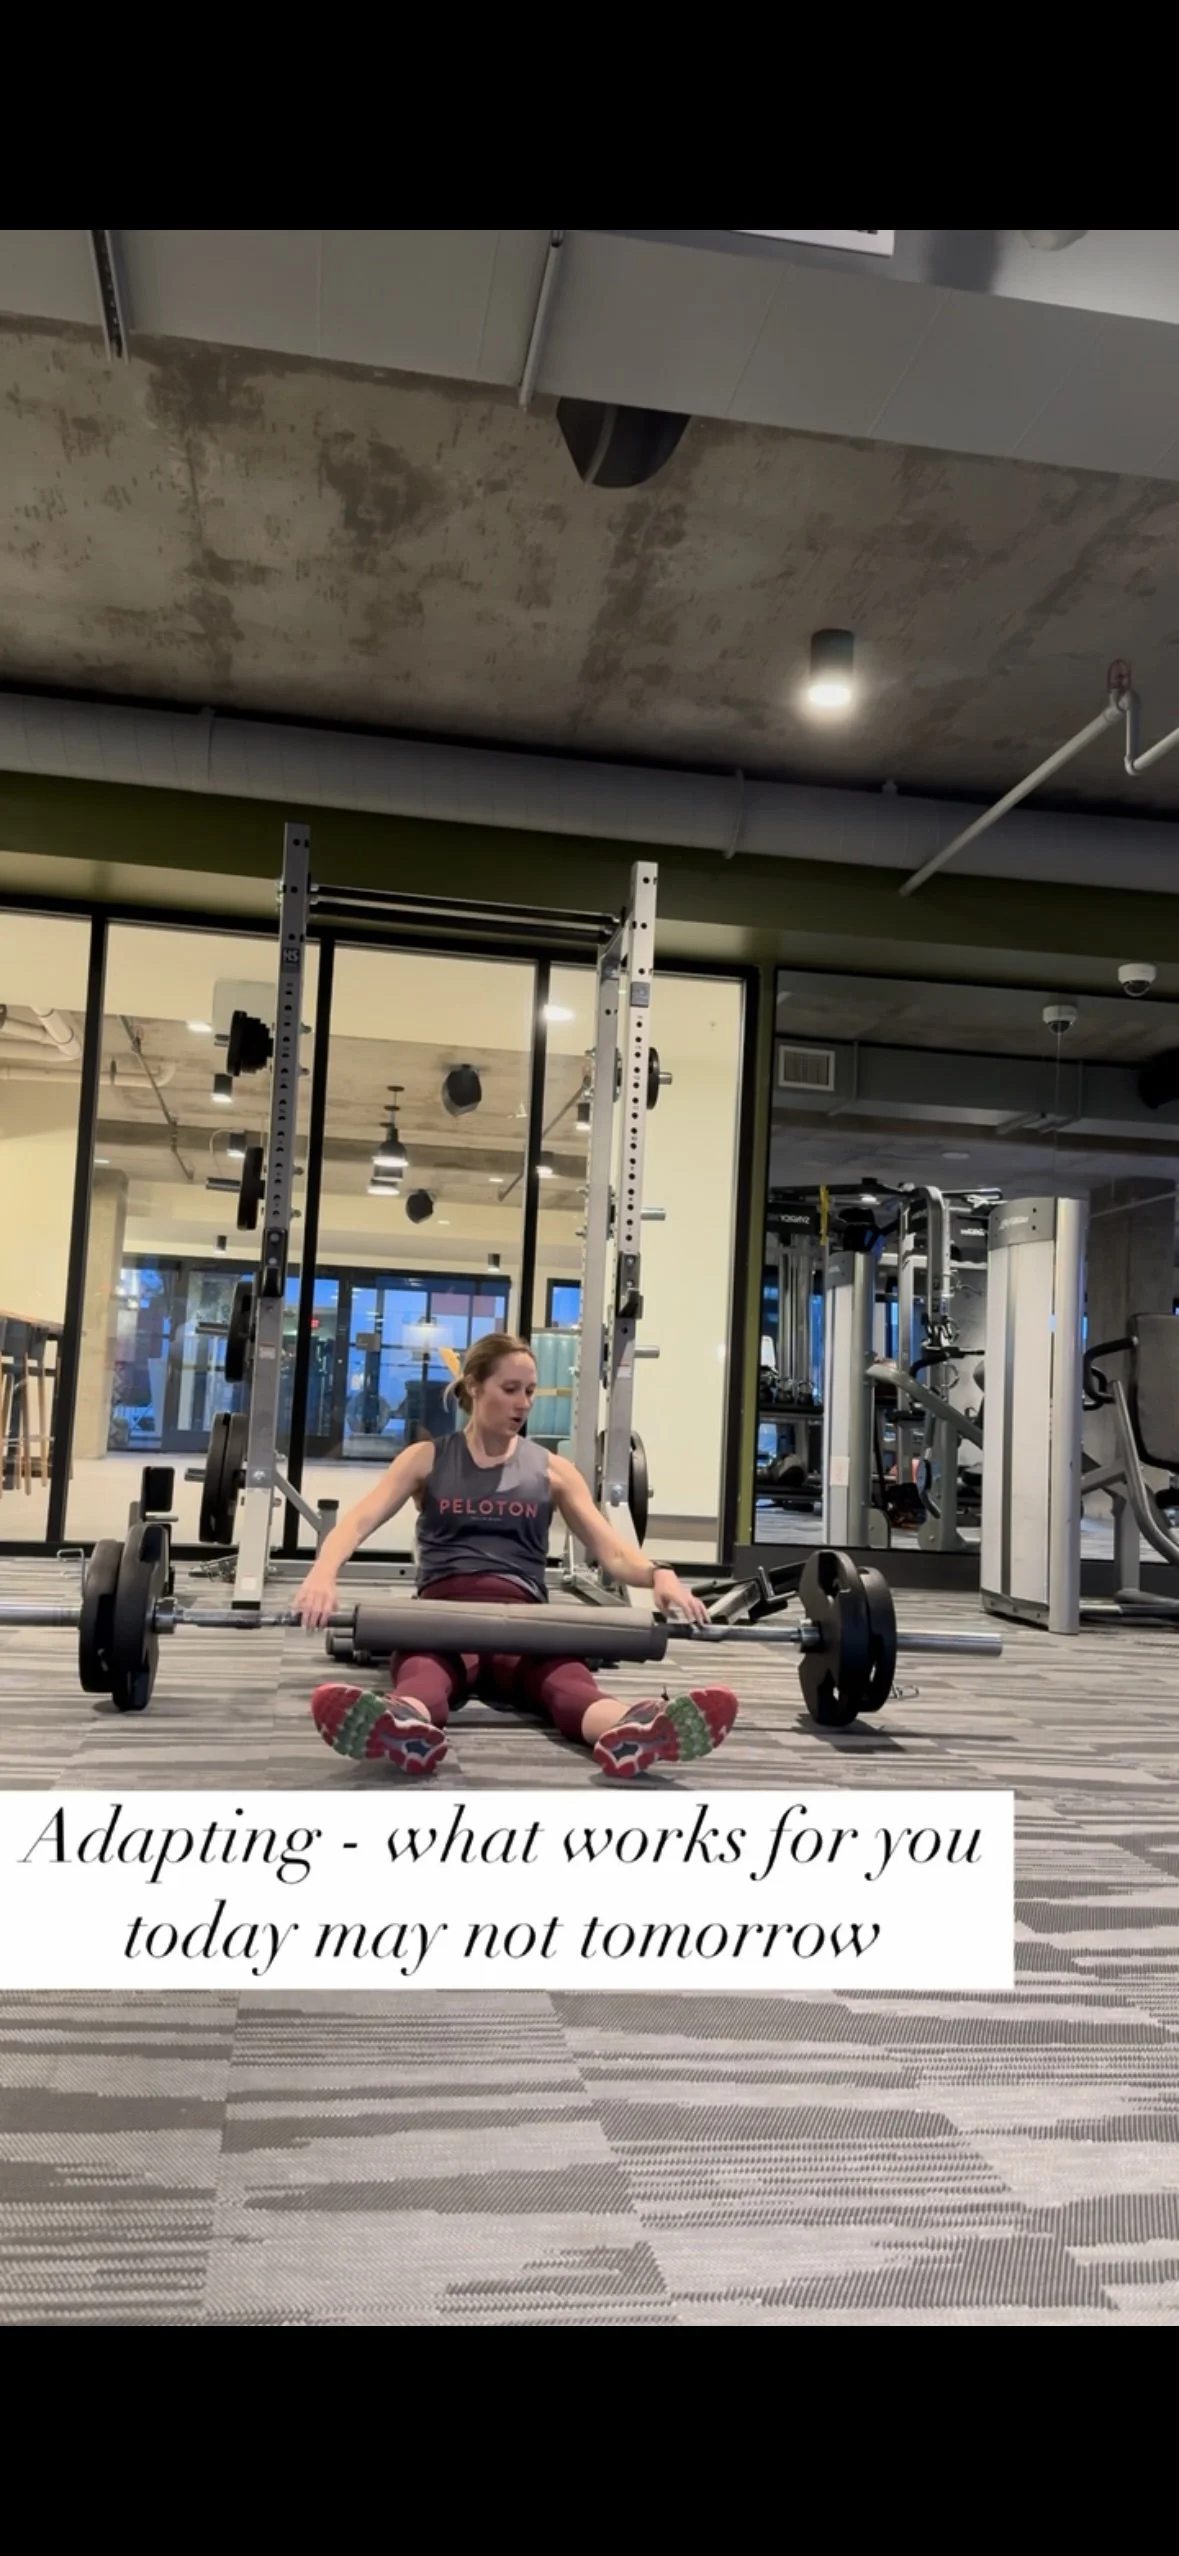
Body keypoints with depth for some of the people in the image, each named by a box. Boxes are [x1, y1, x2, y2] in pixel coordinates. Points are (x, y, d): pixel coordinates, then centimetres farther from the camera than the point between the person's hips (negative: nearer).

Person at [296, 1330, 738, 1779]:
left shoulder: (552, 1470, 16)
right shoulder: (426, 1459, 13)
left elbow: (612, 1552, 7)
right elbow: (357, 1522, -1)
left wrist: (658, 1575, -18)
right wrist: (323, 1573, -25)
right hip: (444, 1610, 0)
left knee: (561, 1674, -39)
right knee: (426, 1672, -41)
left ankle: (632, 1731, -72)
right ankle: (404, 1727, -76)